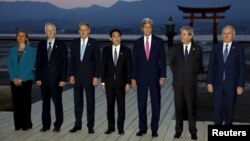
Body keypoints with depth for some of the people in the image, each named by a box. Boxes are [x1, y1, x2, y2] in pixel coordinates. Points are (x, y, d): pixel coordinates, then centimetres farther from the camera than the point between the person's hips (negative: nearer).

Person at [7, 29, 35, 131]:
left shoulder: (30, 50, 1)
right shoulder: (12, 50, 11)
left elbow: (30, 66, -7)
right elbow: (9, 66, 6)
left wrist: (21, 79, -13)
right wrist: (14, 78, -7)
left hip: (26, 80, -3)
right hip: (14, 81, 3)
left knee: (26, 102, -1)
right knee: (16, 102, 4)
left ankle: (26, 124, 7)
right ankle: (18, 124, 12)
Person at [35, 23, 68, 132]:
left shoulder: (61, 45, 0)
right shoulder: (41, 45, 9)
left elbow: (65, 63, -3)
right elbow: (38, 62, 9)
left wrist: (63, 79, -9)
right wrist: (38, 77, 1)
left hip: (56, 79, -3)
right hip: (44, 78, 3)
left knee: (57, 102, 1)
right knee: (45, 102, 8)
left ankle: (58, 125, 10)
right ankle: (46, 125, 16)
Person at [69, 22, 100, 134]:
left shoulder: (94, 43, -2)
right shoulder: (74, 42, 6)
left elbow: (97, 61, -4)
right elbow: (71, 60, 7)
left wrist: (96, 76, -9)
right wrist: (71, 75, 0)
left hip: (89, 76, -3)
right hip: (77, 76, 3)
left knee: (90, 101, 3)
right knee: (77, 101, 8)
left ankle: (90, 125, 11)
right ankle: (78, 124, 17)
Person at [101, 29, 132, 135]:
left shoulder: (126, 51, 0)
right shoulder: (106, 50, 4)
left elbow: (129, 68, -1)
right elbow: (103, 67, 5)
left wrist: (128, 83, -7)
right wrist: (103, 82, 0)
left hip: (121, 82, -1)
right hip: (109, 82, 2)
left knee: (121, 106, 2)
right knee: (110, 105, 6)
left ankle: (121, 128, 10)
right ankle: (111, 127, 15)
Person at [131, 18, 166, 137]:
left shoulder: (159, 41, 1)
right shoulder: (137, 43, 5)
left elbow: (162, 60, -1)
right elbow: (134, 61, 5)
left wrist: (163, 76, -8)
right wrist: (133, 77, 0)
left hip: (155, 76, -1)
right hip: (141, 76, 1)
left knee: (156, 104, 3)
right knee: (141, 104, 6)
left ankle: (154, 129, 11)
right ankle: (142, 128, 16)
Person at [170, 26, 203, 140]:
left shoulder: (197, 49, 1)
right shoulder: (176, 48, 4)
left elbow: (199, 66, 9)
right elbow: (171, 63, 12)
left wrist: (192, 75, 3)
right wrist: (176, 74, 6)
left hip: (191, 82, -1)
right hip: (178, 82, 1)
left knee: (191, 107, 3)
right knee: (178, 106, 6)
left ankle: (193, 131, 12)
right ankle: (178, 130, 15)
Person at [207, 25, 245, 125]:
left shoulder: (239, 48, -3)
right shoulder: (216, 48, 3)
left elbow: (242, 68, -4)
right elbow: (211, 66, 3)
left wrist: (240, 85, -9)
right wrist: (209, 83, -3)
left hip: (231, 84, -1)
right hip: (218, 83, 1)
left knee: (229, 108, 9)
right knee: (217, 108, -1)